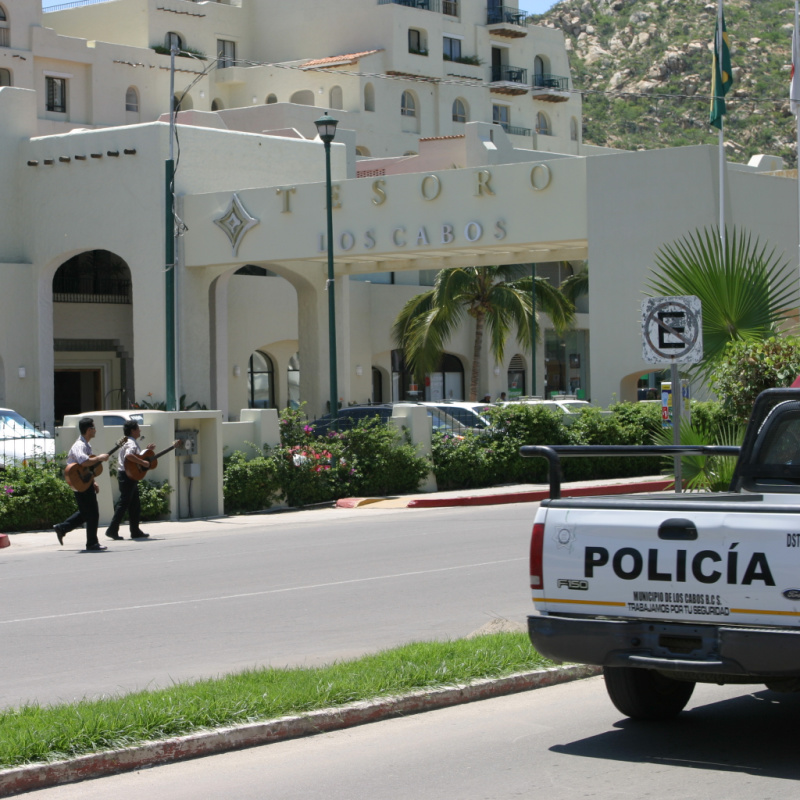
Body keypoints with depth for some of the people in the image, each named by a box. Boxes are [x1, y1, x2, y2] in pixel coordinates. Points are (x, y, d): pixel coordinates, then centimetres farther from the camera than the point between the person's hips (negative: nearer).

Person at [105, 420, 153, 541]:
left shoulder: (130, 442, 18)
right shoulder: (131, 443, -16)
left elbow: (136, 456, 30)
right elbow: (129, 455, -36)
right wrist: (143, 462, -31)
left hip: (130, 476, 11)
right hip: (127, 476, -11)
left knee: (135, 505, 13)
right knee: (123, 503, -8)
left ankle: (135, 531, 17)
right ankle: (112, 530, -7)